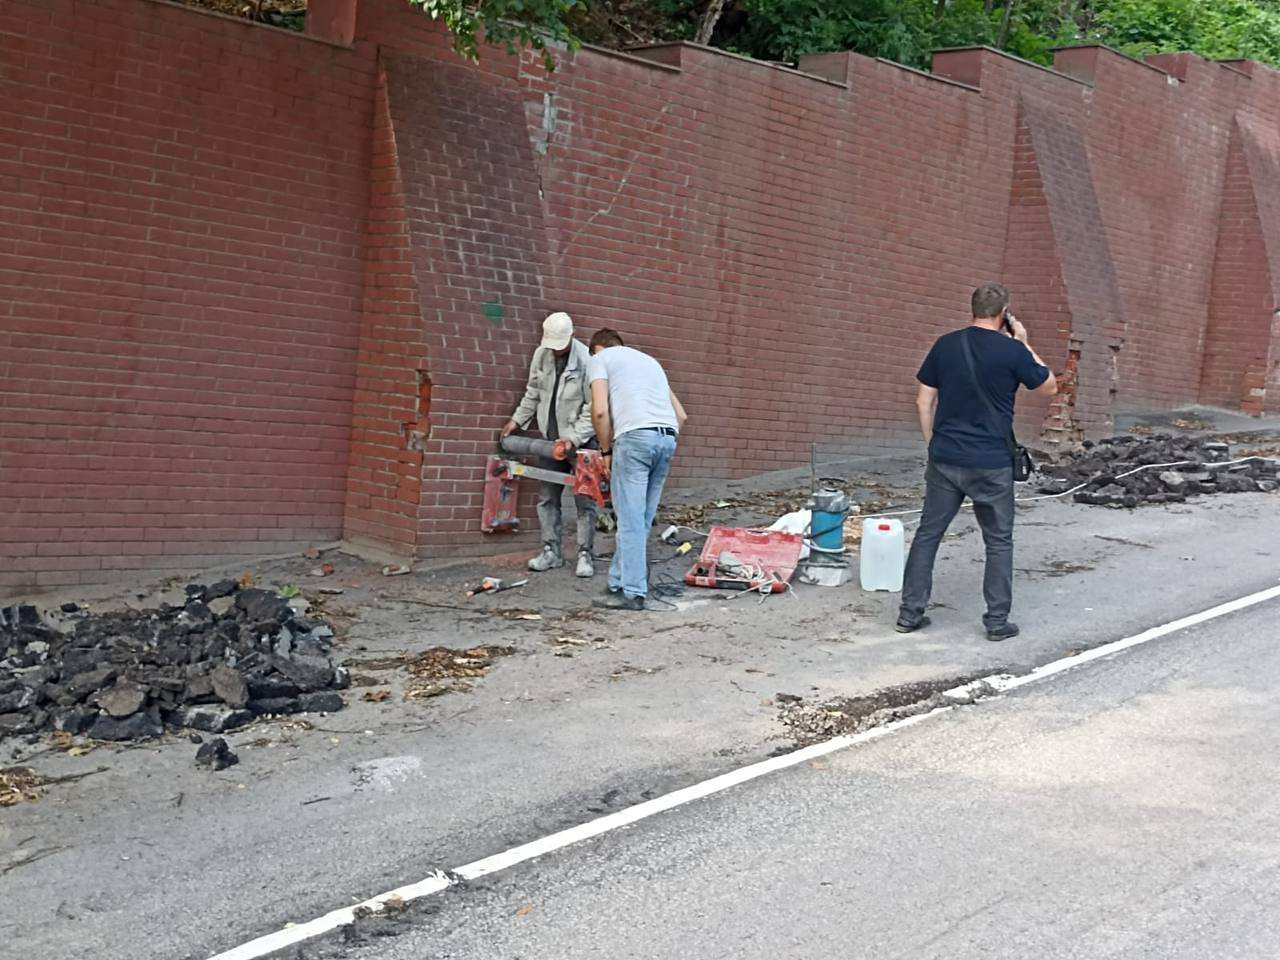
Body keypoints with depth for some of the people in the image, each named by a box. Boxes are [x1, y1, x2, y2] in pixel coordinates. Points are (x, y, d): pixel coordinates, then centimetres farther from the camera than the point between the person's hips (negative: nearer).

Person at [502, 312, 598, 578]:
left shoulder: (587, 361, -18)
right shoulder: (541, 355, 1)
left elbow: (594, 408, -18)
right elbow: (533, 393, 16)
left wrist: (574, 438, -24)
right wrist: (517, 420, 10)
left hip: (580, 441, -6)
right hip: (551, 439, 6)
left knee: (584, 501, -3)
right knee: (547, 498, 7)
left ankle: (585, 555, 5)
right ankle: (552, 551, 16)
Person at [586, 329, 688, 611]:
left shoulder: (600, 359, 14)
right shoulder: (649, 360, 32)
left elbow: (600, 411, -3)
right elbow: (681, 415, 25)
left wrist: (606, 451, 8)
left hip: (635, 436, -6)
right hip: (667, 439, 6)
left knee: (631, 521, -5)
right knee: (642, 521, 10)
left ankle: (633, 593, -6)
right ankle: (620, 583, 14)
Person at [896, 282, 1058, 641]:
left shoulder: (945, 345, 2)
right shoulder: (1012, 352, -9)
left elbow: (924, 401, 6)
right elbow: (1049, 387, 7)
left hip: (944, 459, 3)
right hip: (991, 464, -3)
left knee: (927, 534, 11)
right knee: (999, 542, 9)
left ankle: (910, 613, 13)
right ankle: (997, 621, 12)